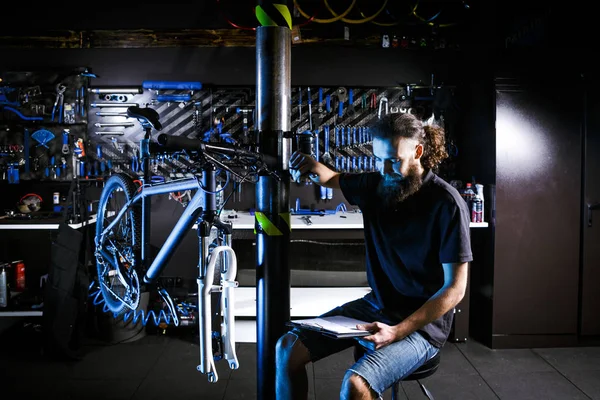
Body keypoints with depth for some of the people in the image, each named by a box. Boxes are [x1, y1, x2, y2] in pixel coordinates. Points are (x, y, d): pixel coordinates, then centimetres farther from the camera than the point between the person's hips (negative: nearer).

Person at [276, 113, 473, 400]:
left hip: (423, 322, -6)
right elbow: (332, 179, 20)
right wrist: (311, 166, -5)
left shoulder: (447, 204, -18)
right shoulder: (375, 184, -1)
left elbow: (454, 289, -17)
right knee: (288, 348, -5)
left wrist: (397, 331, -25)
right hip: (374, 306, 6)